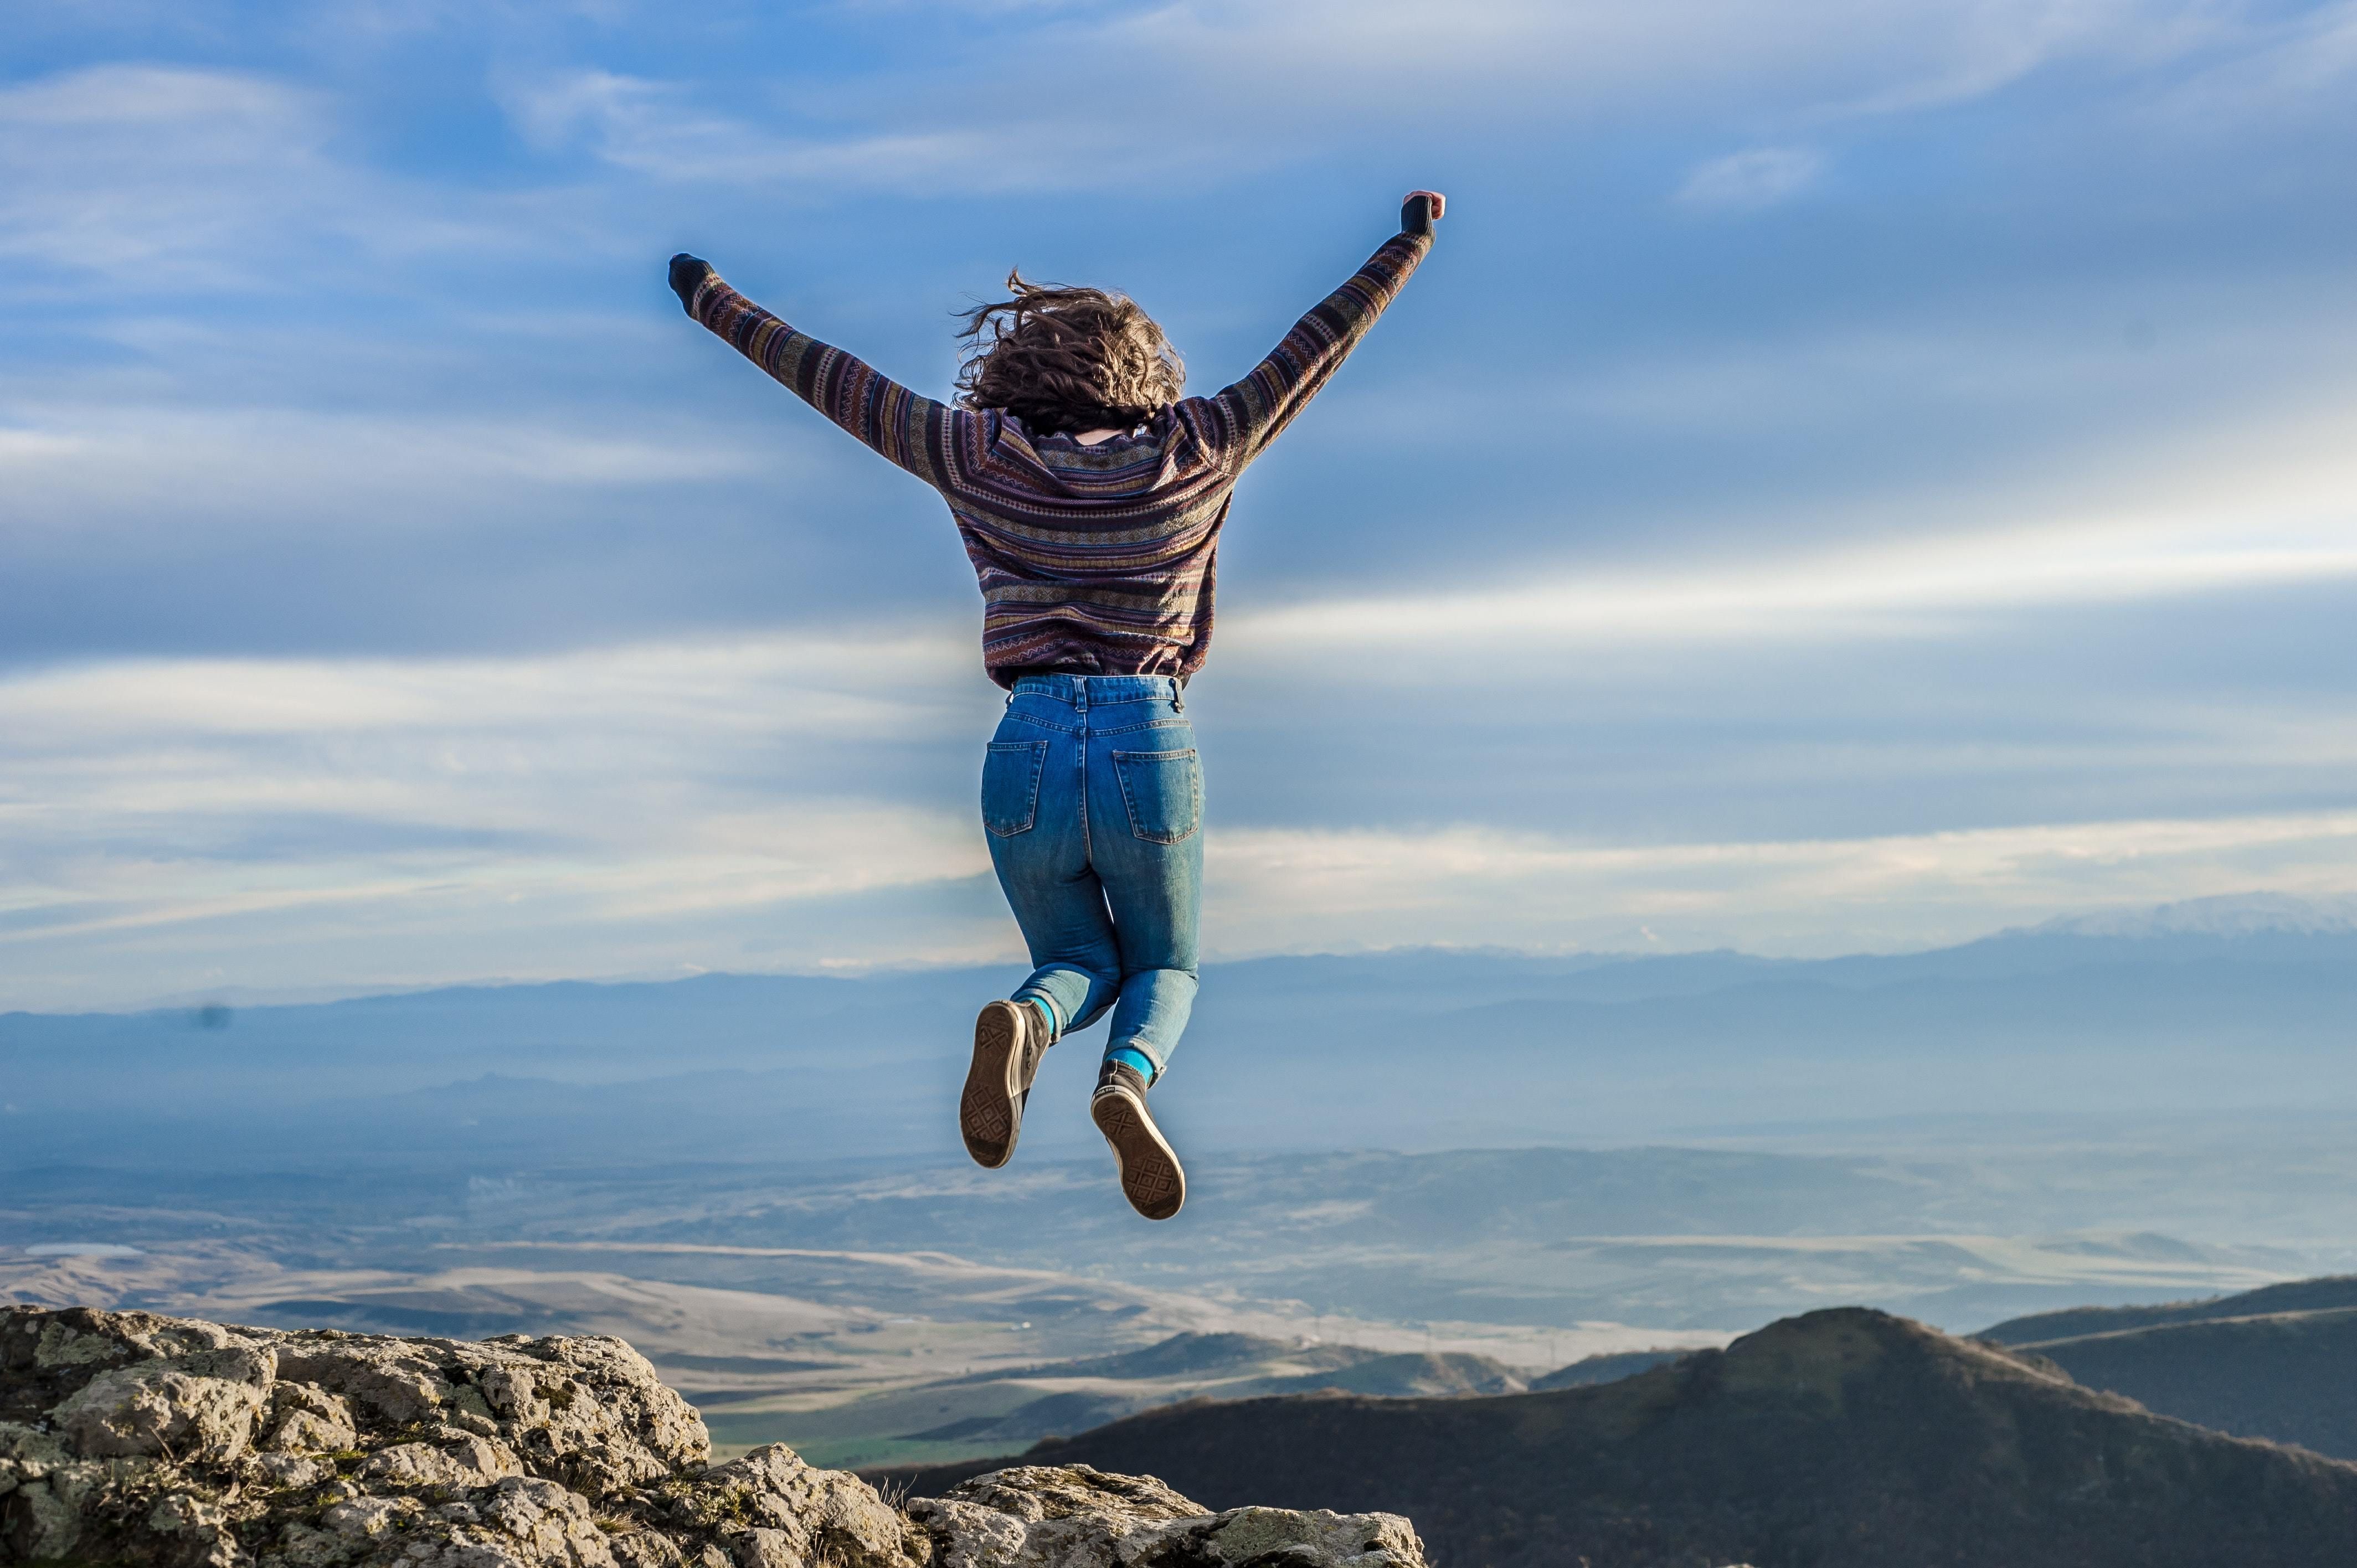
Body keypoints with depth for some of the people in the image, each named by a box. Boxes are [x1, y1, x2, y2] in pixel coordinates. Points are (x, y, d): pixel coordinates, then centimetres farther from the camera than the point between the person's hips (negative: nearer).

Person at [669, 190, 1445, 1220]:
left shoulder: (978, 456, 6)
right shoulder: (1191, 454, 5)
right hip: (1150, 748, -1)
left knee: (1080, 961, 24)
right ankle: (1128, 1078, -16)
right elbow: (1316, 348, 13)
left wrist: (714, 305, 26)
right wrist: (1409, 243, 24)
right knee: (1164, 967, 22)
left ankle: (1025, 1023, -16)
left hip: (1027, 753, 1)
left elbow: (832, 379, 13)